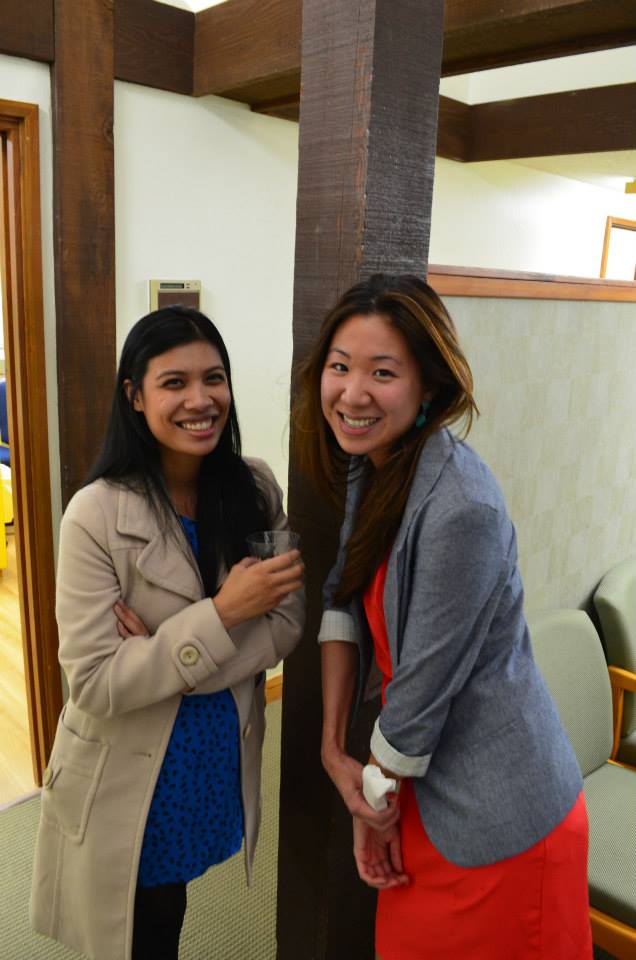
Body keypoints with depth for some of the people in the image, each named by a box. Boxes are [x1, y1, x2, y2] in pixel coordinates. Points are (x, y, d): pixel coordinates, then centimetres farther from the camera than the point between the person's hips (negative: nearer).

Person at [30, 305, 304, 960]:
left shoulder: (255, 489, -9)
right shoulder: (97, 515, -22)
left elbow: (286, 625, -9)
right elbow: (94, 686, -22)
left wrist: (164, 654, -21)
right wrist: (221, 614, -28)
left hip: (224, 765, 4)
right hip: (126, 784, -3)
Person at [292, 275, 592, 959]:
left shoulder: (459, 509, -30)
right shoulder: (371, 463, -3)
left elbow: (425, 685, -23)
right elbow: (343, 601, 0)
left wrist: (380, 803, -7)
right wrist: (333, 750, -6)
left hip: (497, 824, -7)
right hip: (418, 785, 7)